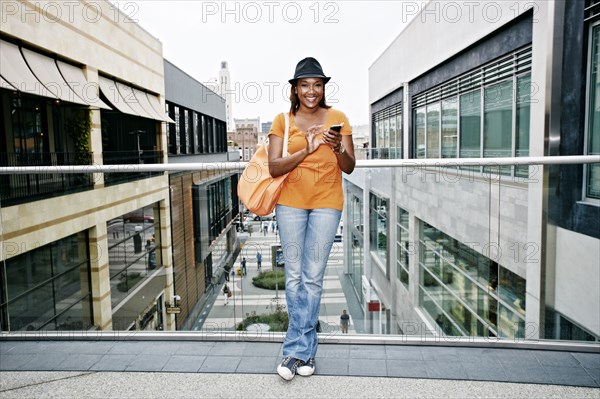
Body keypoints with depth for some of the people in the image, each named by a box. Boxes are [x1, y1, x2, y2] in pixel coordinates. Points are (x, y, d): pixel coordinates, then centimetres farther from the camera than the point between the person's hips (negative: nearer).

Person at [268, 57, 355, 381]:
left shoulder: (338, 118, 4)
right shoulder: (282, 121, 4)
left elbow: (349, 168, 1)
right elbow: (274, 168, -5)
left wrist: (338, 148, -19)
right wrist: (306, 150, -19)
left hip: (326, 205, 0)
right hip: (291, 204, 1)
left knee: (313, 277, 1)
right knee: (294, 276, 4)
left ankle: (295, 350, 14)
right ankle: (306, 351, 18)